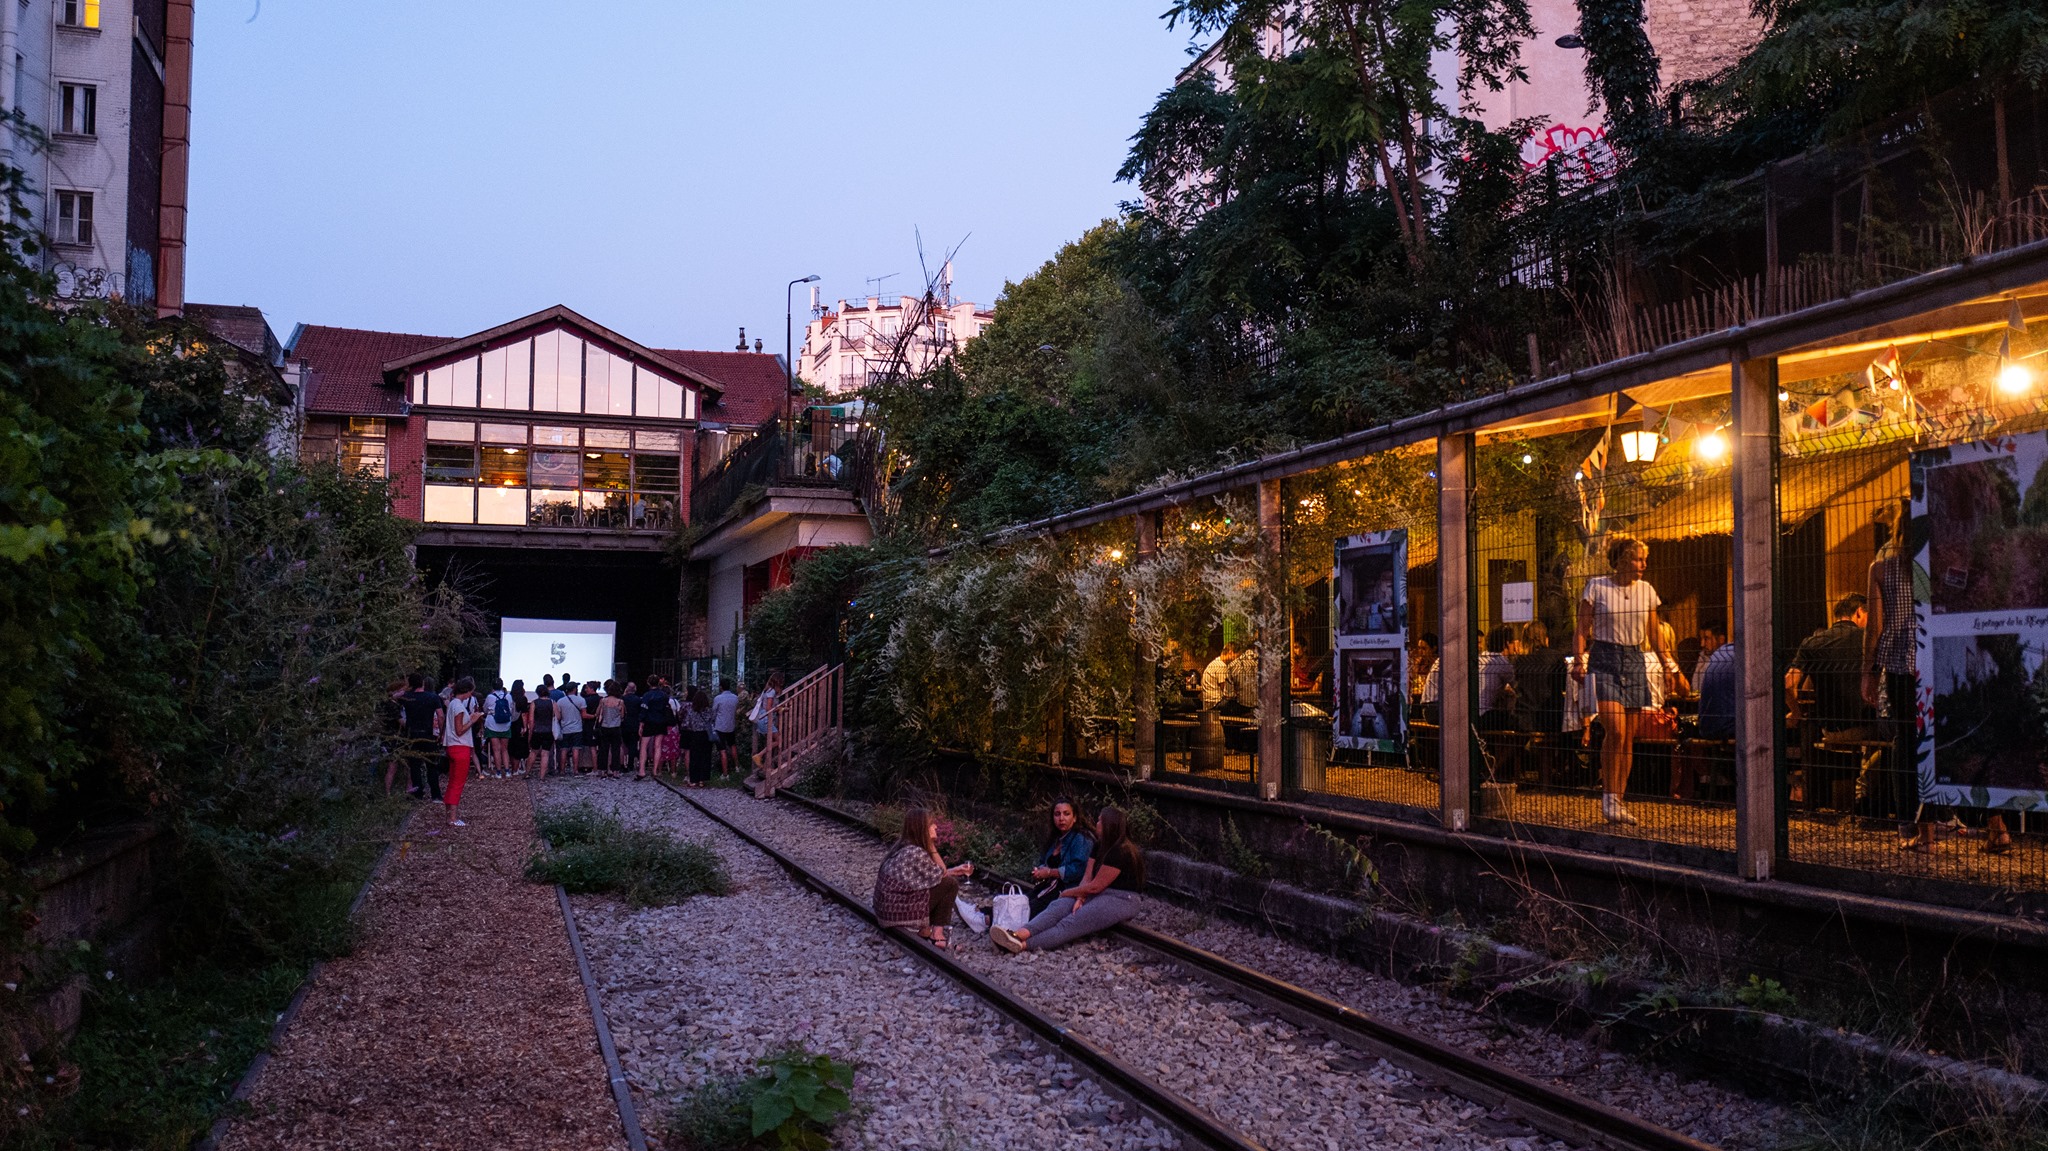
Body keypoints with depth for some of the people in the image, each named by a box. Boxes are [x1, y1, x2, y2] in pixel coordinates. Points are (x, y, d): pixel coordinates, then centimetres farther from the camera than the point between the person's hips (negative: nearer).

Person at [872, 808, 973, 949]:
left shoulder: (905, 847, 7)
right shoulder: (915, 853, -22)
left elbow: (933, 874, 16)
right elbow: (940, 874, -9)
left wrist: (957, 870, 14)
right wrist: (931, 845, -10)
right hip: (898, 912, -9)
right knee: (950, 884, -5)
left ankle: (925, 926, 9)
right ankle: (937, 933, 1)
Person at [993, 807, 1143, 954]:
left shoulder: (1121, 851, -17)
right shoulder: (1100, 847, 14)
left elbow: (1095, 886, -16)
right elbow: (1087, 879, 4)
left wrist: (1067, 893, -5)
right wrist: (1080, 899, -15)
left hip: (1122, 900, -9)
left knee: (1073, 921, -29)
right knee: (1059, 906, -18)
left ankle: (1024, 945, -49)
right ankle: (1020, 934, -43)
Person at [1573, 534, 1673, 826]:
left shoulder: (1646, 590, 9)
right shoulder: (1596, 587, -2)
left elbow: (1655, 633, 16)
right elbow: (1582, 629, 0)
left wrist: (1671, 667, 11)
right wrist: (1581, 660, -12)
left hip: (1634, 660, 4)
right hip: (1604, 659, -4)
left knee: (1629, 737, 3)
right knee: (1614, 730, -17)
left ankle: (1618, 801, 11)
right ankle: (1608, 798, -7)